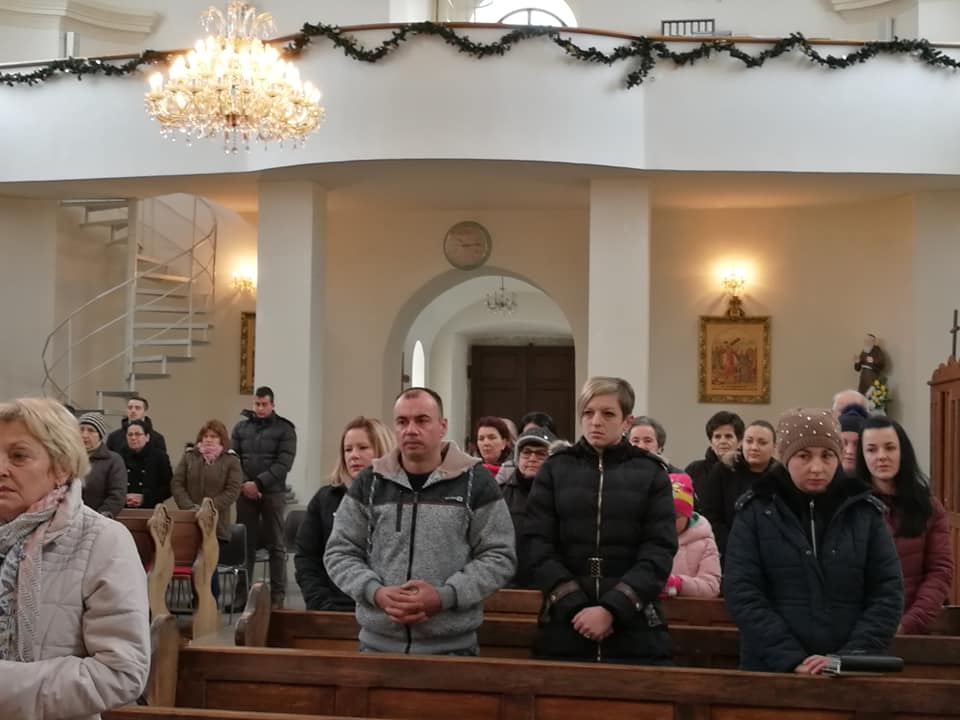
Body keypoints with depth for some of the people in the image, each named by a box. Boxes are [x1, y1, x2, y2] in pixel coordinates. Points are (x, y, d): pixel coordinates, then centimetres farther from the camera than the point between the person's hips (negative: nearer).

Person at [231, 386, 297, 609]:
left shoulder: (284, 429, 3)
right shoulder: (240, 428, 12)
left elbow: (284, 463, -6)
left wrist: (258, 483, -14)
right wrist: (243, 485, -8)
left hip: (273, 493, -2)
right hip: (245, 493, 2)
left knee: (276, 546, 1)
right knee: (245, 545, 4)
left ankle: (278, 596, 4)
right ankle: (241, 595, 9)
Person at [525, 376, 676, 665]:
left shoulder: (651, 473, 4)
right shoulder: (554, 470, 7)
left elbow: (659, 552, -4)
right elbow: (537, 546, -1)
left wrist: (612, 609, -15)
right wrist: (574, 607, -13)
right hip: (563, 627, 1)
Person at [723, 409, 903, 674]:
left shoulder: (864, 510, 2)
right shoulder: (756, 510, -3)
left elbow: (887, 594, -1)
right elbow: (742, 593, -9)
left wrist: (851, 657, -14)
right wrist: (792, 659, -17)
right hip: (771, 670, -1)